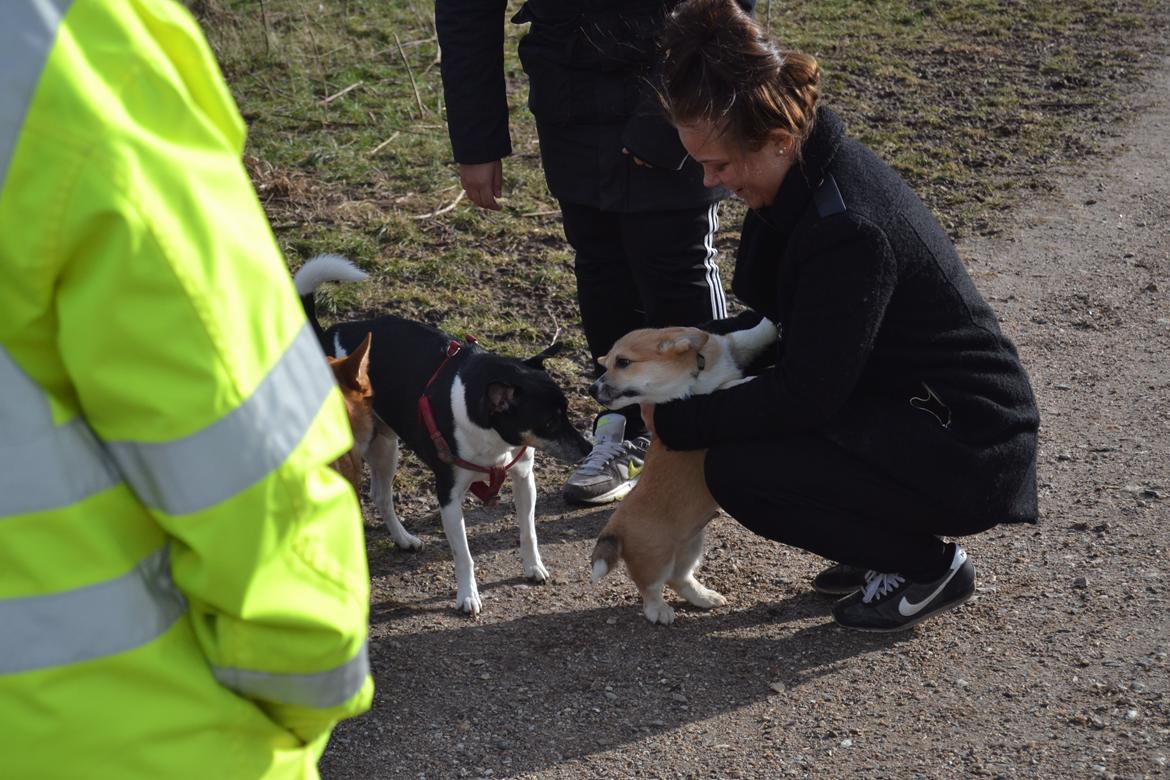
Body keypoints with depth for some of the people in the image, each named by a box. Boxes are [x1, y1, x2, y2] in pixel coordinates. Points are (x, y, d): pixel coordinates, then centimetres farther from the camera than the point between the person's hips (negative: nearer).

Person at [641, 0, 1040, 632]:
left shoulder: (848, 227, -30)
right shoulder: (815, 171, -1)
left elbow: (804, 396, -25)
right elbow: (784, 319, 11)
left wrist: (674, 422, -16)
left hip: (972, 457, -9)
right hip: (905, 402, 10)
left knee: (735, 469, -17)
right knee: (735, 396, 8)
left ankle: (929, 565, 1)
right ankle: (887, 540, 16)